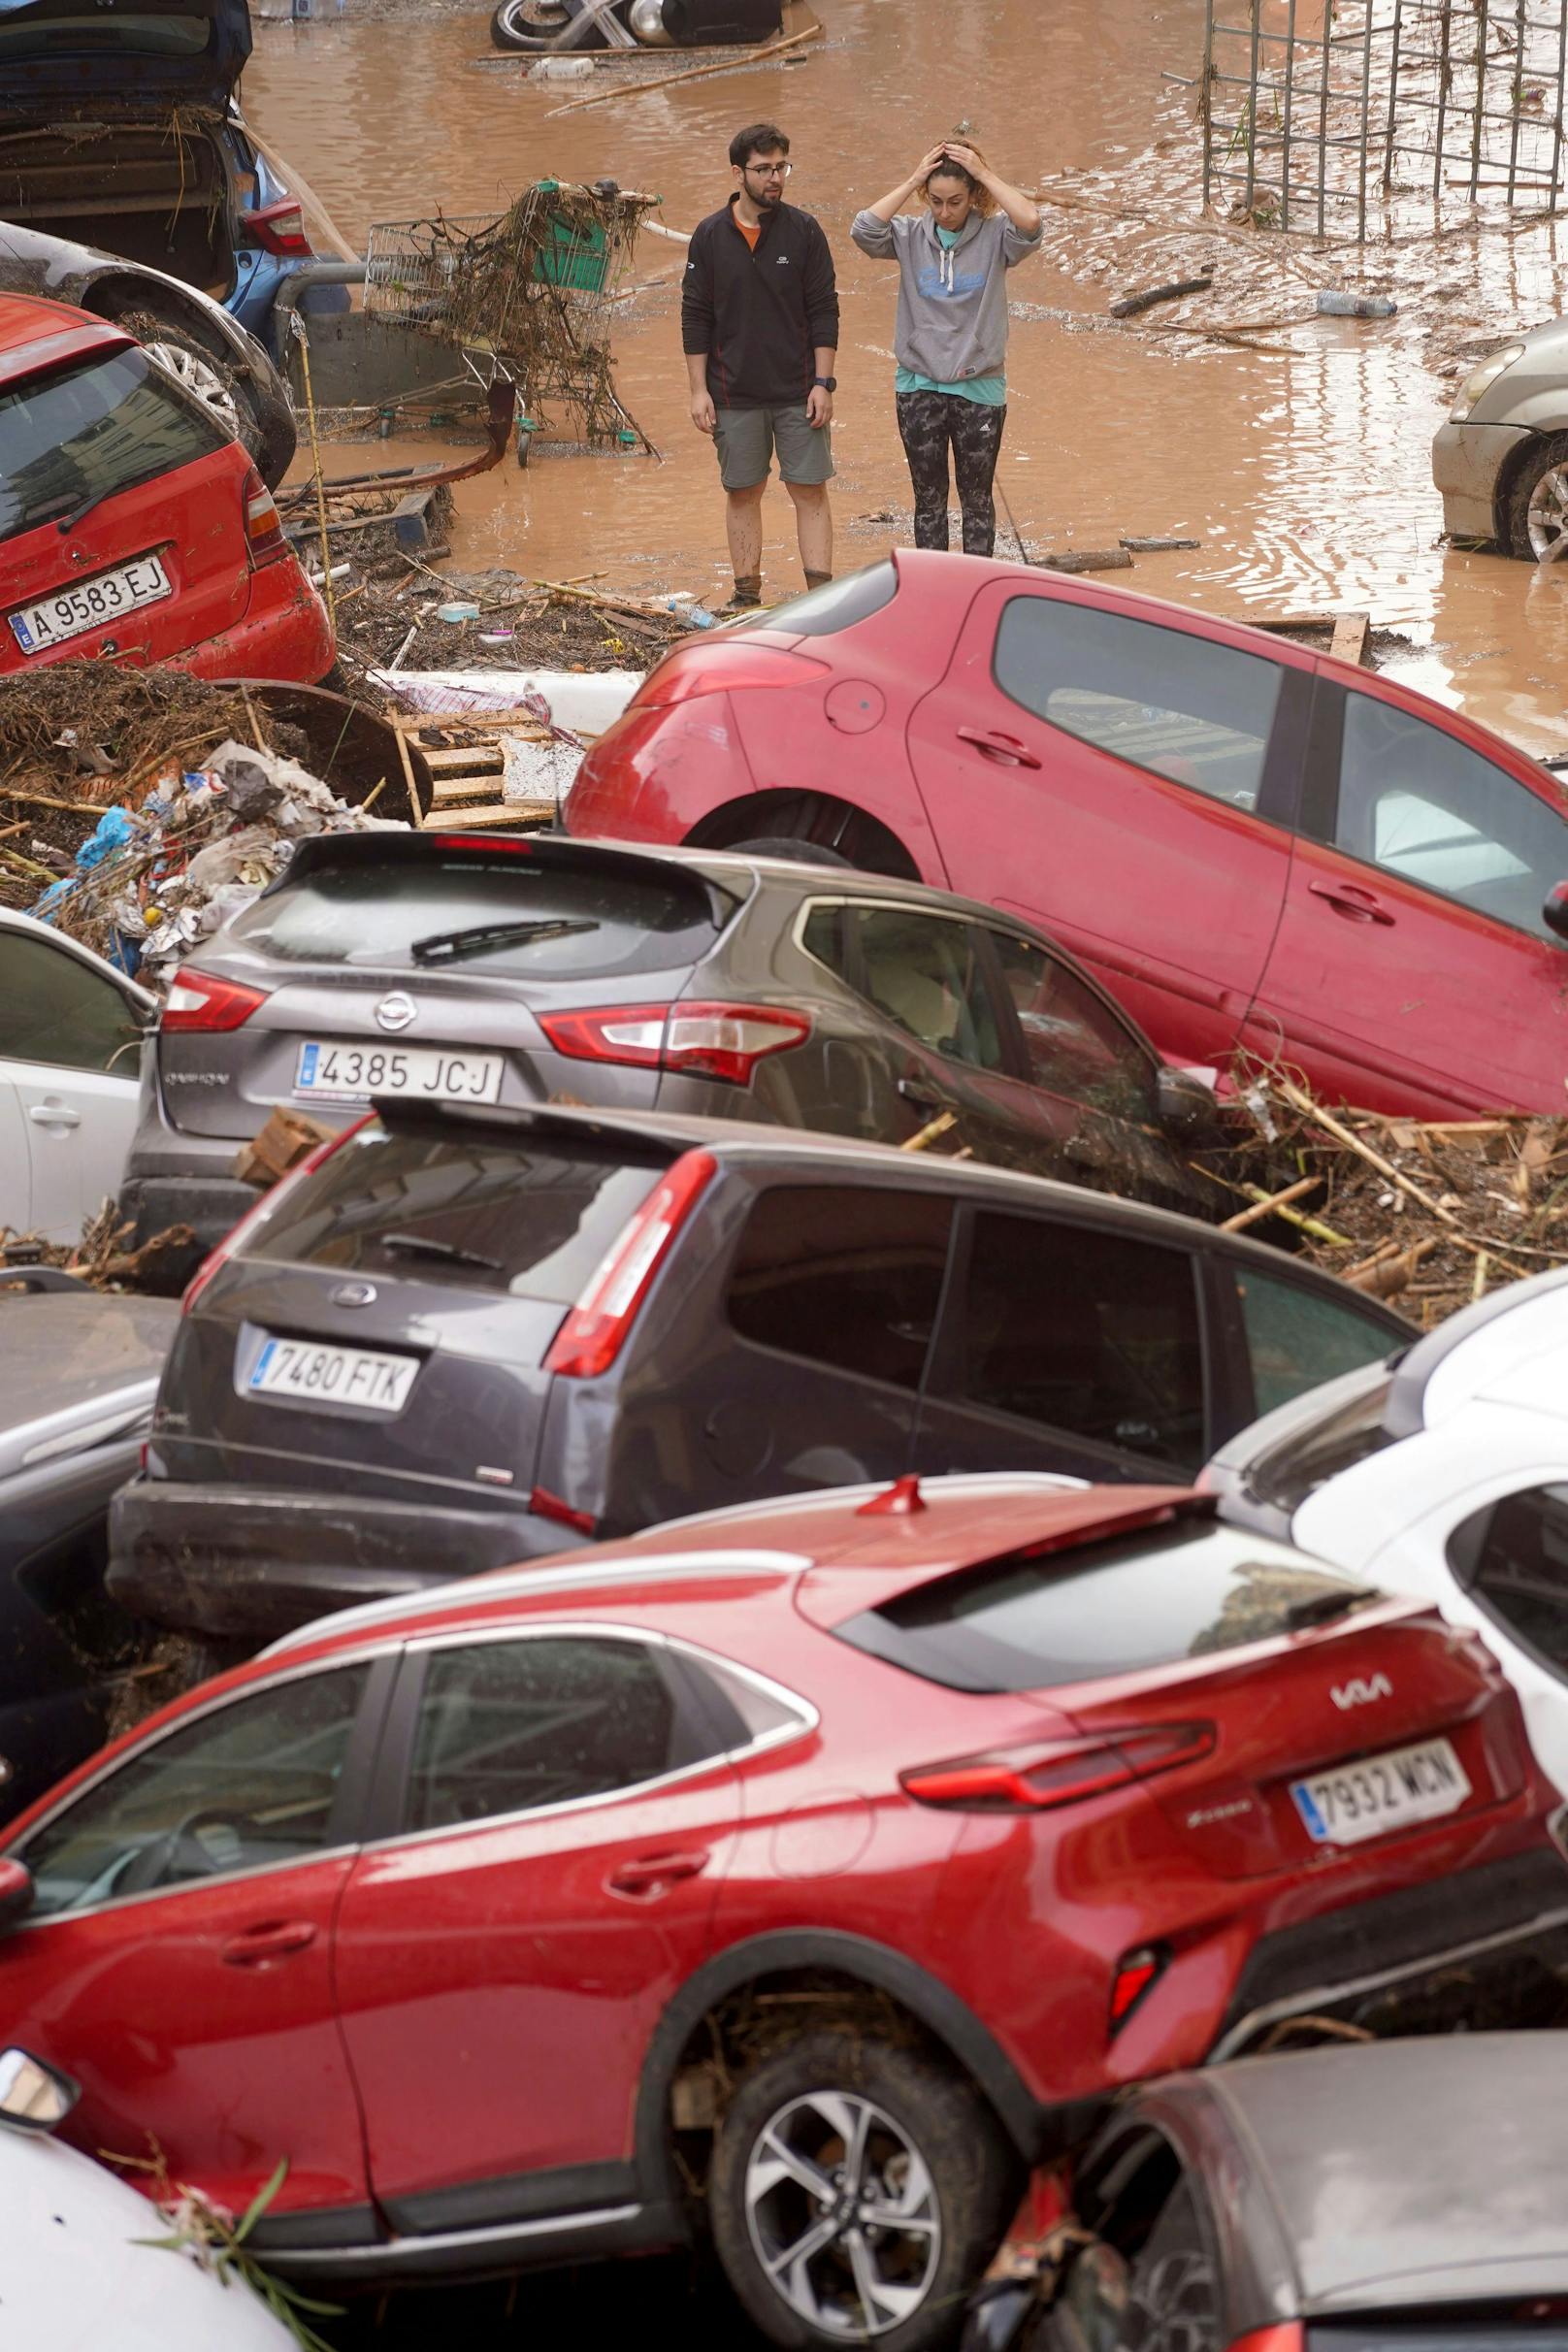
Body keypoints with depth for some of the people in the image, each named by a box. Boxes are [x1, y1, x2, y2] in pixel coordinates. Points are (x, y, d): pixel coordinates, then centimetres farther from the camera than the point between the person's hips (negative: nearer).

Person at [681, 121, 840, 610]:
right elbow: (695, 318, 4)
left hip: (798, 393, -1)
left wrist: (823, 382, -6)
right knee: (742, 494, 7)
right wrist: (699, 390, -1)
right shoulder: (709, 236, 1)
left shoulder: (804, 231, -1)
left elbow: (824, 312, 0)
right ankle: (747, 598, 15)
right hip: (735, 395, 1)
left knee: (810, 492, -2)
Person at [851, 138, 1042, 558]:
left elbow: (1030, 222, -26)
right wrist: (911, 182, -16)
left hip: (979, 389, -1)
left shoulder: (993, 236, -6)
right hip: (918, 387, 1)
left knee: (977, 499, 10)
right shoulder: (911, 235, -2)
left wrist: (985, 174, -19)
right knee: (928, 498, 11)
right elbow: (864, 229, -19)